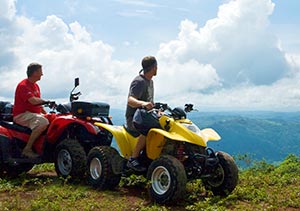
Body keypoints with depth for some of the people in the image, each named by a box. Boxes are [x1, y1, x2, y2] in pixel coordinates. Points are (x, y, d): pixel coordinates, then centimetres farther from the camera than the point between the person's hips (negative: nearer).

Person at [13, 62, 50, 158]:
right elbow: (33, 101, -27)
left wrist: (46, 114, 11)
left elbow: (38, 103, 22)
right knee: (43, 122, -33)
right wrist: (46, 101, -15)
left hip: (33, 114, 9)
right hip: (21, 115, -9)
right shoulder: (23, 85, -13)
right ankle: (27, 149, -27)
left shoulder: (36, 86, 18)